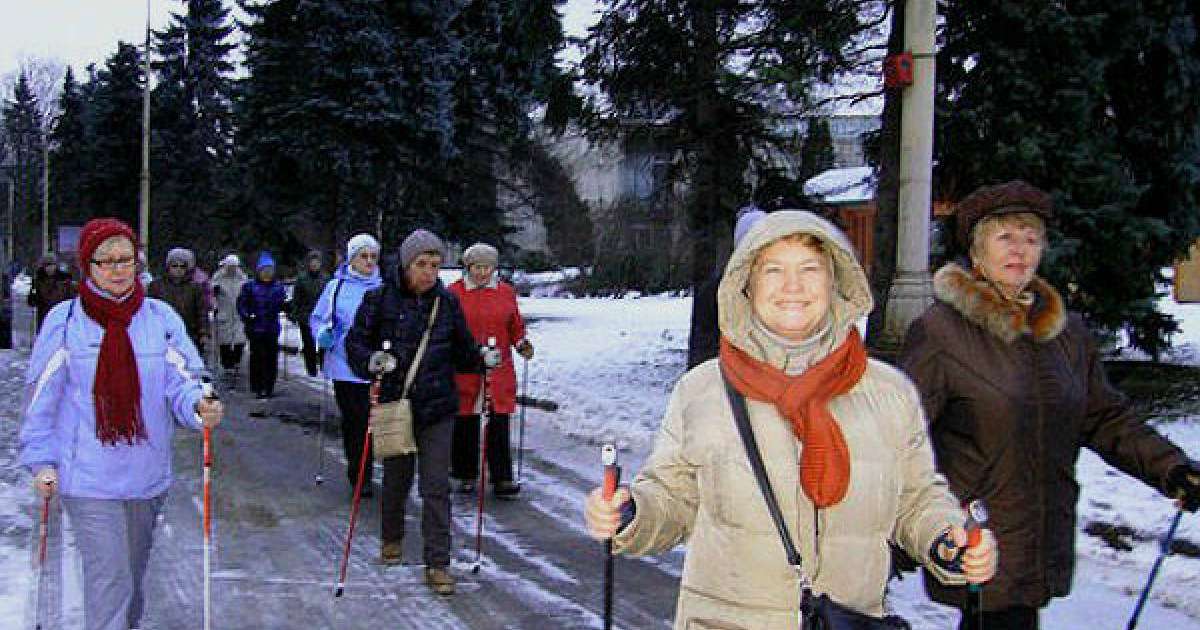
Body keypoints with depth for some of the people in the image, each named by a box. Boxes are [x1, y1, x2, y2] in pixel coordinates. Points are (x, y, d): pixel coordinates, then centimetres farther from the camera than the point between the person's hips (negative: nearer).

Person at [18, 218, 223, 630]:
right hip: (88, 479, -3)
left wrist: (199, 407, -24)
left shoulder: (161, 318, 1)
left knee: (133, 574, 20)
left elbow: (180, 382, -2)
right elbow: (42, 399, 0)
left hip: (147, 475, 3)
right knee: (109, 580, -8)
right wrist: (41, 461, -4)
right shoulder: (64, 321, -4)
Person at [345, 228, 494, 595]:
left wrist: (483, 359, -9)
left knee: (436, 487, -2)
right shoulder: (380, 299, -5)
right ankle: (392, 538, 43)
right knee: (396, 478, 17)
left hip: (437, 407, 1)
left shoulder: (447, 302, 2)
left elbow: (462, 349, 10)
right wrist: (372, 361, -23)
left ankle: (438, 564, 7)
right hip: (394, 404, -1)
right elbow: (355, 342, -3)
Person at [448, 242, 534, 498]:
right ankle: (466, 475, 20)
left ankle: (501, 478, 3)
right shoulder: (454, 293, 3)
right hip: (463, 370, -1)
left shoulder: (506, 292, 9)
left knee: (499, 425, -2)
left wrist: (522, 343, -1)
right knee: (465, 425, 6)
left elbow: (515, 326, 16)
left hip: (499, 370, 1)